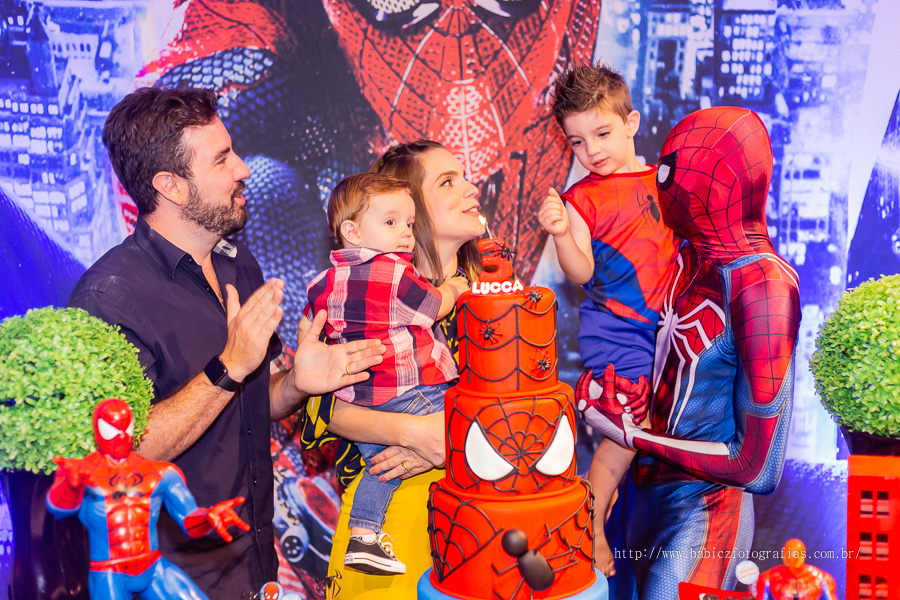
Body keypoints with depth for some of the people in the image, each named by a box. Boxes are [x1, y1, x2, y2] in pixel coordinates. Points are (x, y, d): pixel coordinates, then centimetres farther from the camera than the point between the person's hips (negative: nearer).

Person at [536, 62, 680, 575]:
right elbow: (581, 273, -11)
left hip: (661, 322, 6)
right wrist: (562, 233, -28)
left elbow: (684, 239, 19)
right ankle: (591, 529, 8)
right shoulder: (583, 197, -5)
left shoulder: (663, 180, 8)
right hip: (614, 330, -5)